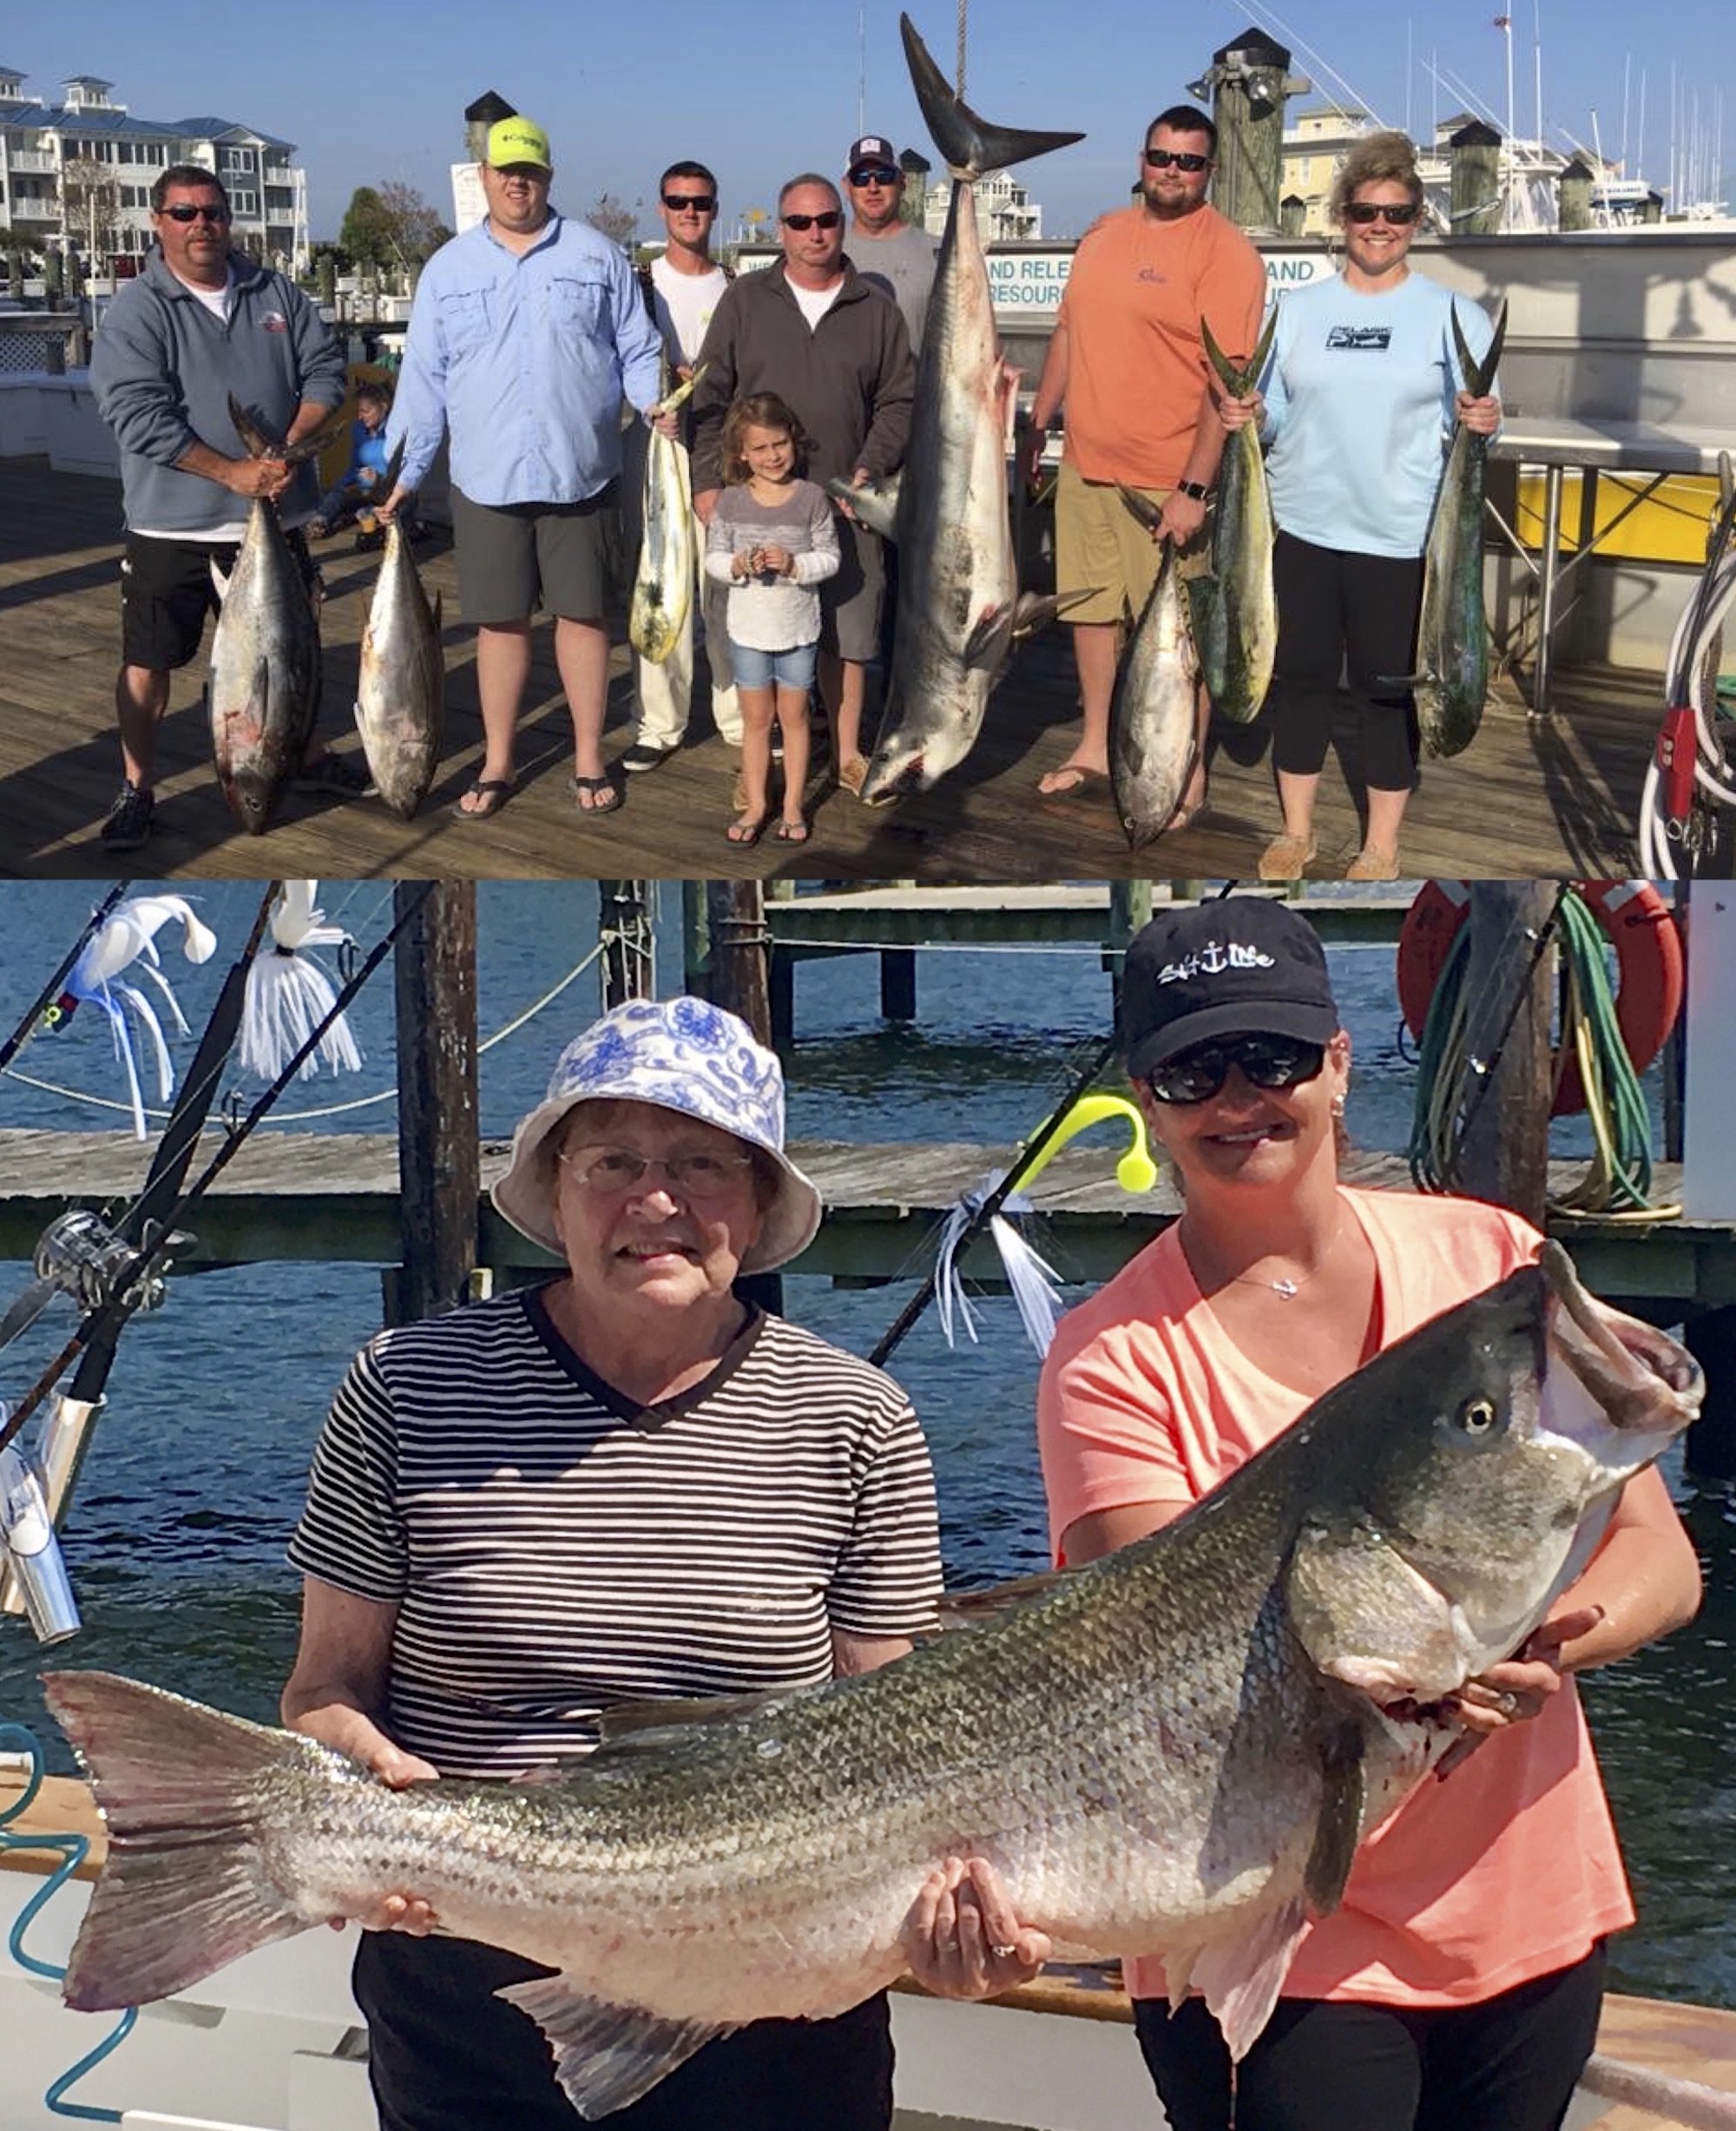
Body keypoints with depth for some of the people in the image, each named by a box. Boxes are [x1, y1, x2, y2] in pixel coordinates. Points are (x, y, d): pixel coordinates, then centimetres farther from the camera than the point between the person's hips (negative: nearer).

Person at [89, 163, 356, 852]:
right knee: (148, 660, -1)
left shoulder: (276, 294, 6)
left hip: (273, 516, 4)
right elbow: (136, 414, -18)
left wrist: (289, 445, -13)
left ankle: (303, 753, 37)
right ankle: (136, 789, 10)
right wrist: (231, 472, -22)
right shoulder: (136, 311, -9)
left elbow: (325, 369, 5)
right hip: (171, 528, -4)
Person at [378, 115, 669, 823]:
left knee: (582, 614, 6)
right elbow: (424, 379, 6)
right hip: (486, 479, 1)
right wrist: (406, 472, 3)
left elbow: (636, 351, 6)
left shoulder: (597, 257, 4)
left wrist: (654, 401, -14)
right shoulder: (448, 268, 6)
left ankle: (588, 760, 16)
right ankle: (496, 765, 17)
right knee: (500, 623, 7)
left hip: (580, 474, -1)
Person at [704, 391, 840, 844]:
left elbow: (830, 559, -6)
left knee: (794, 717, 11)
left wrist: (794, 564, -23)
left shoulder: (811, 498, -10)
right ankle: (755, 805, 22)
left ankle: (792, 806, 21)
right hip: (748, 630, 1)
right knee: (756, 719, 11)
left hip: (798, 629, -1)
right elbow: (713, 559, -1)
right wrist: (738, 566, -21)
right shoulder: (731, 502, -6)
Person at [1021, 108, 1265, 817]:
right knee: (1090, 611, 16)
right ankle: (1094, 751, 30)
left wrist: (1195, 489, -22)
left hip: (1165, 482, -7)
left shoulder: (1224, 252, -12)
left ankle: (1189, 775, 11)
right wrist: (1038, 426, 18)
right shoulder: (1103, 234, 11)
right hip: (1084, 466, 7)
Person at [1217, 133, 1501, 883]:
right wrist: (1246, 415, -10)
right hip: (1305, 526, 3)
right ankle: (1296, 830, 24)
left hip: (1400, 536, -3)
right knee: (1300, 676, 10)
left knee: (1389, 687, 5)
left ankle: (1382, 845, 17)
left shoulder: (1453, 314, -1)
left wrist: (1482, 423, -23)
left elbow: (1478, 420, 0)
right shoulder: (1298, 309, 8)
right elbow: (1276, 414, 12)